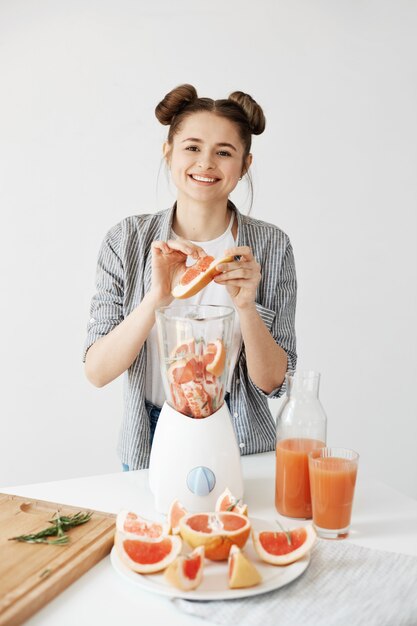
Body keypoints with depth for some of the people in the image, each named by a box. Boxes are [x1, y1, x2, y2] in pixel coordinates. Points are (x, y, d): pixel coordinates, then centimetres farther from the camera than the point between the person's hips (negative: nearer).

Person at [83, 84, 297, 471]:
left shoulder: (271, 246, -10)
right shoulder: (127, 240, -10)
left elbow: (272, 381, -10)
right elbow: (97, 371, -15)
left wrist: (246, 306, -27)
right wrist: (157, 298, -28)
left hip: (238, 442, 0)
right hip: (150, 442, 1)